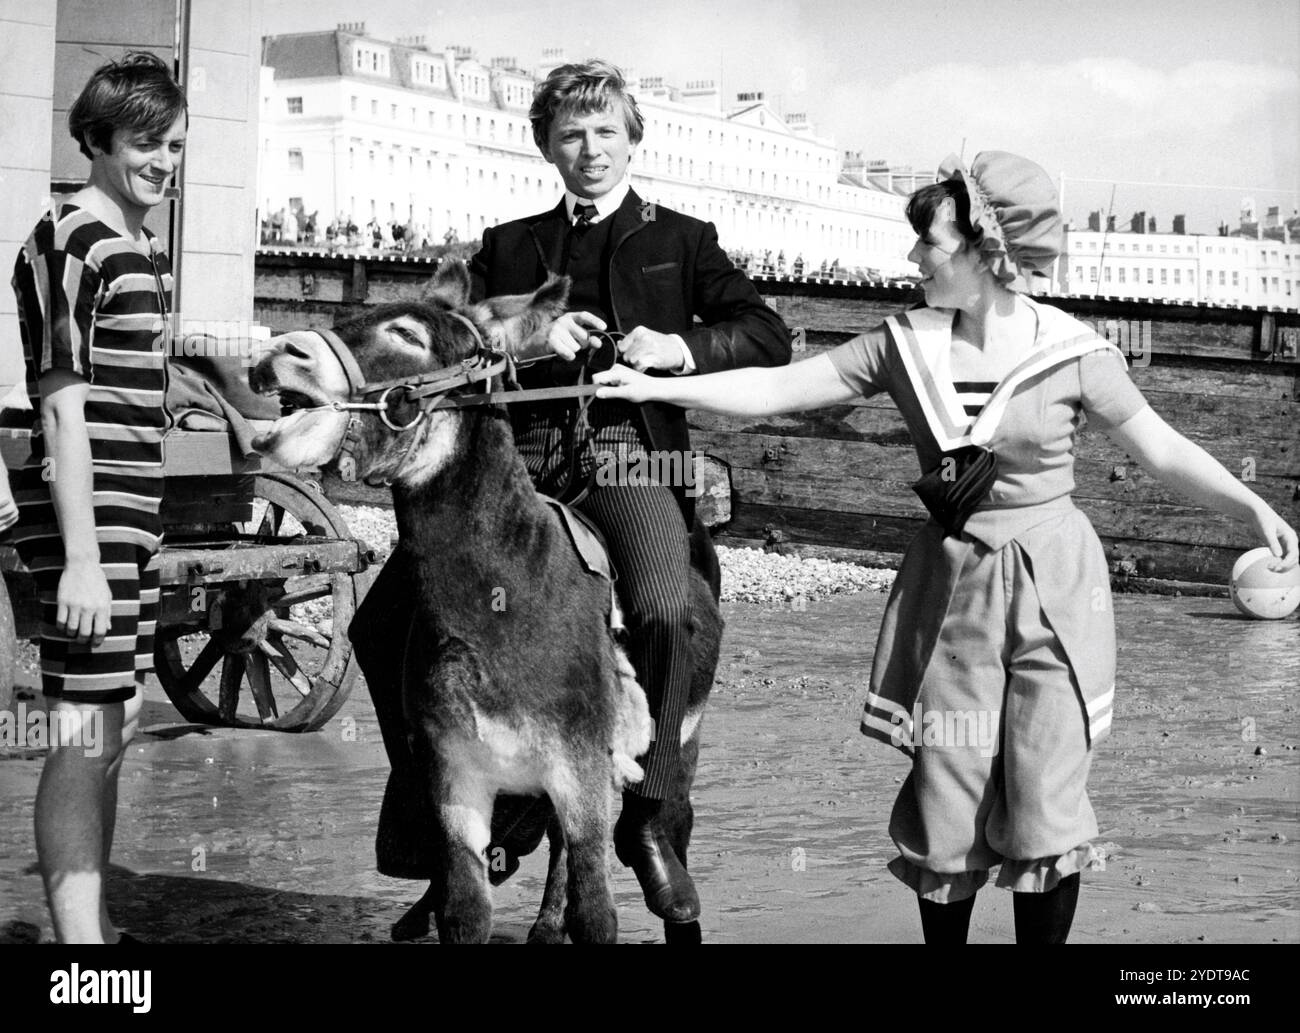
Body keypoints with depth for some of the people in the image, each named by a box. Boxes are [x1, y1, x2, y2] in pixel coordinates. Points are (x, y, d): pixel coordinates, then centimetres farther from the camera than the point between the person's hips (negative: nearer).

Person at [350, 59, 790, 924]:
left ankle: (645, 816, -14)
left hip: (630, 451, -2)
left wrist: (681, 349, -8)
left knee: (665, 608, -32)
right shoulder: (508, 245, 24)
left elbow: (769, 335, 9)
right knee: (384, 617, -12)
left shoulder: (681, 239, 19)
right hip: (518, 453, 3)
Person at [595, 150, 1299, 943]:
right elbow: (779, 388, 0)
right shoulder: (907, 346, -1)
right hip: (952, 587, 3)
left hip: (1052, 587, -2)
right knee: (946, 808, 6)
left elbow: (1162, 449, -2)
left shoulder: (1072, 353, -8)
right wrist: (658, 388, -6)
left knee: (1045, 806, -2)